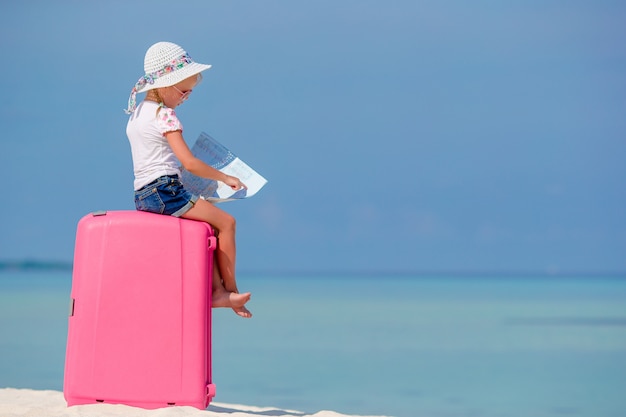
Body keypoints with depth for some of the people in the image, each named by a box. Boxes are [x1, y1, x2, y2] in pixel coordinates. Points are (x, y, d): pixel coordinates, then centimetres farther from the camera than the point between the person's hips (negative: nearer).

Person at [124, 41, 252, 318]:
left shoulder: (136, 113, 16)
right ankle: (230, 289, 4)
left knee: (208, 226, 16)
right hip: (165, 192, -10)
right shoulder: (165, 115, -13)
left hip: (143, 195, 10)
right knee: (226, 222, -3)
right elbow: (190, 163, -19)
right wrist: (224, 178, -8)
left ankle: (217, 290, 6)